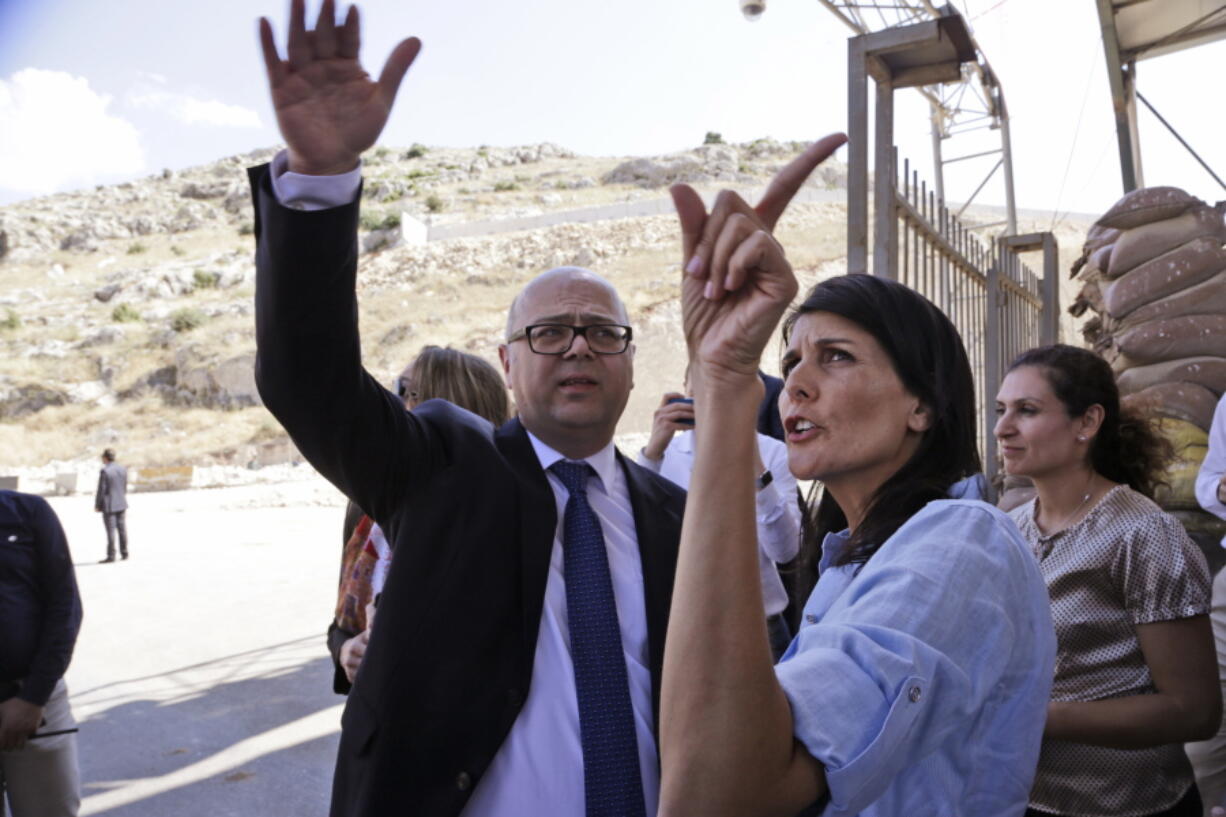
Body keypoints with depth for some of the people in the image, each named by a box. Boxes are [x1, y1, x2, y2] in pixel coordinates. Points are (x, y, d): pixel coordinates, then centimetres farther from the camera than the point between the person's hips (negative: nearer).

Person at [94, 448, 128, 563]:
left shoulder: (105, 471, -15)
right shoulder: (123, 469, 3)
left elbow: (101, 490, -14)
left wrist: (97, 505, -4)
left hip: (109, 506, -6)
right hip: (121, 504, 6)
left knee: (111, 531, -2)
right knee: (122, 528, 11)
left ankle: (111, 555, 1)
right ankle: (124, 552, 16)